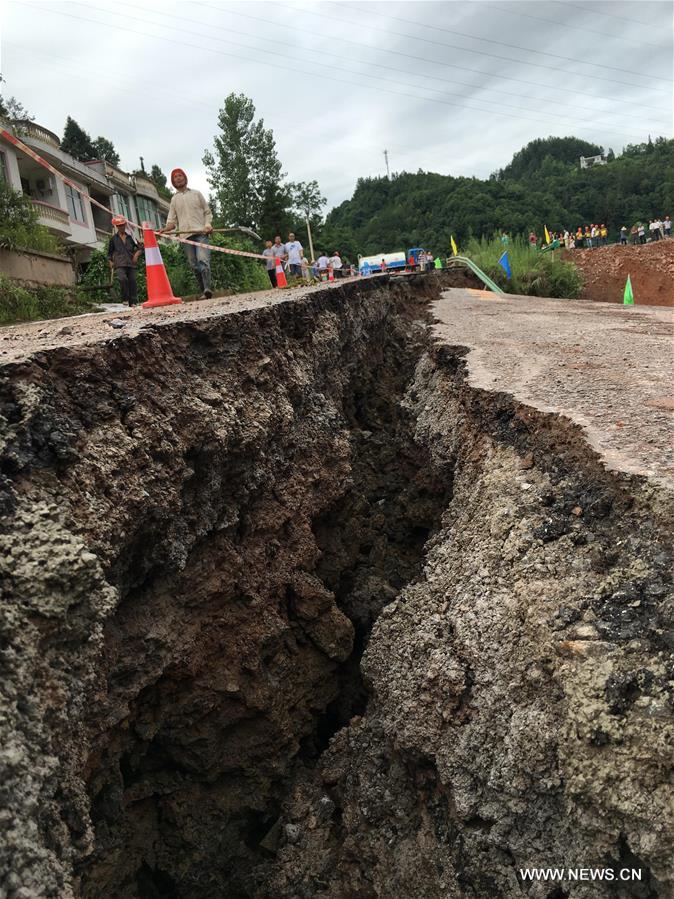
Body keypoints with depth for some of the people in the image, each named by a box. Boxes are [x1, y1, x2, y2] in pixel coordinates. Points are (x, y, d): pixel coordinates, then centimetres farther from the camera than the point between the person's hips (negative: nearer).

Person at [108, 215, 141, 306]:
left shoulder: (130, 237, 14)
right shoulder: (114, 239, 12)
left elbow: (138, 248, 17)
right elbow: (110, 253, 16)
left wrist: (136, 255, -3)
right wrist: (111, 262, 1)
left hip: (131, 264, 2)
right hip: (119, 264, -2)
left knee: (132, 282, -2)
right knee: (122, 278, -27)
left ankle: (133, 302, 6)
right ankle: (125, 299, -13)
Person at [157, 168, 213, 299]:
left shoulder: (196, 194, 15)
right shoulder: (174, 199, 19)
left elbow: (207, 212, 15)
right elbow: (172, 221, 16)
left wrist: (208, 224, -6)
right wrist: (165, 229, -5)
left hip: (201, 232, -3)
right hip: (185, 235, 3)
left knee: (203, 260, -21)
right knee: (194, 265, -2)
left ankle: (207, 289, -32)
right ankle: (204, 291, 1)